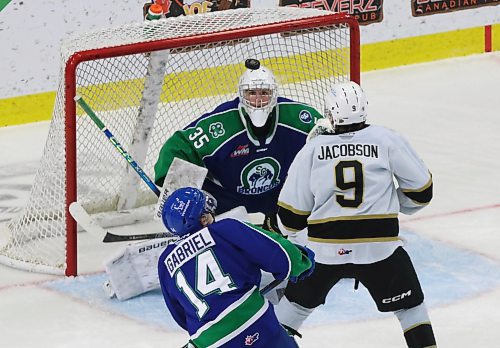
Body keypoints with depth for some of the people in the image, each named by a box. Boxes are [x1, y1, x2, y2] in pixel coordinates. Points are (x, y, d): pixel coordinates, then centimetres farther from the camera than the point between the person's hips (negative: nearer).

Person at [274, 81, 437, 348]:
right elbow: (421, 189, 3)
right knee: (410, 306, 13)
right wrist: (396, 205, 24)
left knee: (297, 303, 23)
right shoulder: (387, 139, -2)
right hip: (379, 245, -2)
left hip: (325, 248, 2)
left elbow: (292, 210, 4)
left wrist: (289, 232, 26)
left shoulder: (312, 149, 2)